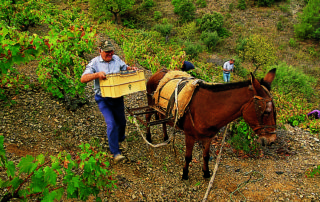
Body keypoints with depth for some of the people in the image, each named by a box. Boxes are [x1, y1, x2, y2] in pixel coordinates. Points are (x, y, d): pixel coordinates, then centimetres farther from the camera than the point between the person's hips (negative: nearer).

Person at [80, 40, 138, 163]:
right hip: (103, 99, -4)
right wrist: (97, 74, -34)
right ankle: (115, 152, 0)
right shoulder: (95, 63, -11)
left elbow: (125, 68, 20)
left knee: (121, 121, 20)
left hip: (117, 97, 5)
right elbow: (83, 79, -19)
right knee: (111, 123, -13)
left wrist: (131, 69, -3)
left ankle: (120, 138, 53)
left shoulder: (116, 59, 2)